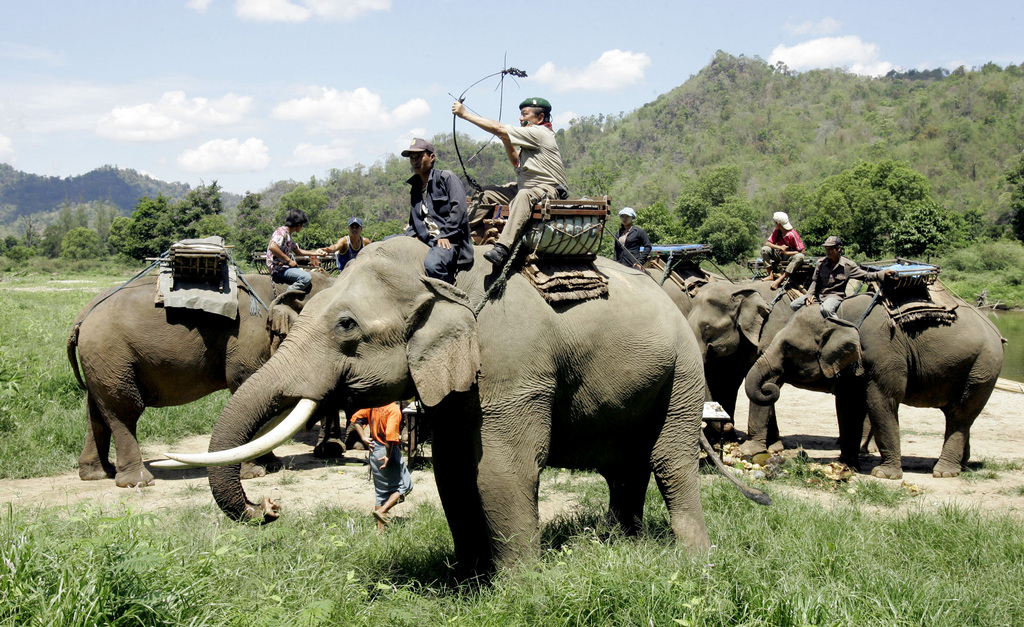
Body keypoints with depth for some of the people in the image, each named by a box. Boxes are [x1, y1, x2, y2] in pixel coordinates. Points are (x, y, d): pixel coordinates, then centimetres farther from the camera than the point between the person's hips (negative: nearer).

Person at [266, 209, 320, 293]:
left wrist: (315, 253, 34)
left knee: (309, 284, 19)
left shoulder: (288, 234, 19)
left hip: (284, 267, 11)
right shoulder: (282, 231, -12)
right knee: (306, 277, -24)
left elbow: (297, 251, 33)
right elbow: (272, 247, -29)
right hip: (278, 268, -11)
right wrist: (289, 260, -23)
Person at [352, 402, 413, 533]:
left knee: (380, 490, 15)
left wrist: (363, 437, 6)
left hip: (374, 451, 8)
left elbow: (356, 417, 8)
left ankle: (380, 529, 17)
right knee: (404, 485, 7)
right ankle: (382, 511, -9)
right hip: (388, 451, -8)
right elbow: (390, 435, -27)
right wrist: (388, 456, -18)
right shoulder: (394, 409, -19)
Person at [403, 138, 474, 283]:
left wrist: (445, 235, -16)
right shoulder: (415, 188, 25)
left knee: (432, 265, -39)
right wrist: (411, 234, 8)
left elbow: (459, 208, -8)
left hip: (448, 240, -7)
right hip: (425, 241, 7)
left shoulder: (447, 178, 5)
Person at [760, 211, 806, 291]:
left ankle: (781, 279, -45)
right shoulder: (776, 231, -4)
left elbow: (802, 251, -22)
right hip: (780, 255, 5)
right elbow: (767, 243, -9)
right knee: (764, 249, -16)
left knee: (799, 257, -38)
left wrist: (786, 253, -27)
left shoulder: (792, 234, -21)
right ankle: (772, 274, -24)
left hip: (791, 255, -5)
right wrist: (780, 247, -25)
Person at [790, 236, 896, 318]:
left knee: (826, 309, -40)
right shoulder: (821, 263, 2)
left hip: (835, 296, -5)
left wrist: (884, 274, -20)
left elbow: (866, 275, -8)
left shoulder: (848, 265, -8)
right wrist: (809, 295, -3)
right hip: (819, 294, 5)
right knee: (794, 305, -2)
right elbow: (815, 281, 11)